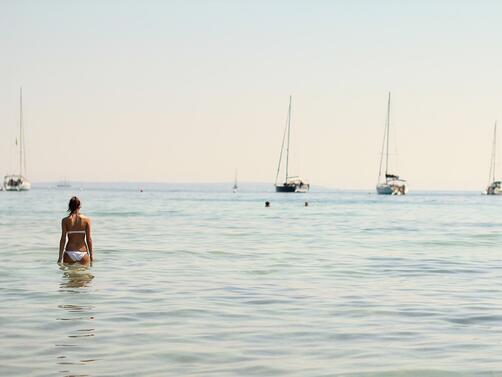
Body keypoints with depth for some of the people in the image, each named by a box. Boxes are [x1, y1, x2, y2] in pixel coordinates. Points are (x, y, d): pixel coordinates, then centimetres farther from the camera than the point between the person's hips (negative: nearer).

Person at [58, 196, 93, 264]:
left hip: (69, 253, 0)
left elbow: (63, 239, -4)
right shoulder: (86, 220, -1)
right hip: (83, 253, 0)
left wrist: (60, 256, 0)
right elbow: (89, 239, -1)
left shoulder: (65, 220, -1)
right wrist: (91, 254, 8)